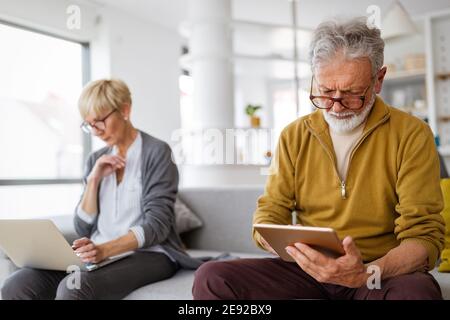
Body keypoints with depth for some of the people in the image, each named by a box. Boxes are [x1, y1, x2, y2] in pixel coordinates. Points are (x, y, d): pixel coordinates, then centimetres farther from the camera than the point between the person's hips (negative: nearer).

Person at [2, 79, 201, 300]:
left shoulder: (156, 152, -4)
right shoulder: (96, 160, 14)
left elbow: (156, 226, -12)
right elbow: (84, 229, 9)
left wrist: (105, 249, -26)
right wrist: (94, 179, -3)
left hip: (147, 254, -5)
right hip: (98, 255, 6)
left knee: (73, 288, -33)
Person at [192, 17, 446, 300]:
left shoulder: (411, 135, -4)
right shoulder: (294, 136, 6)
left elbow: (424, 235, -8)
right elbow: (269, 214, 6)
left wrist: (366, 273, -29)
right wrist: (287, 245, -18)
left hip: (384, 272, -2)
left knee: (416, 290, -37)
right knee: (211, 278, -19)